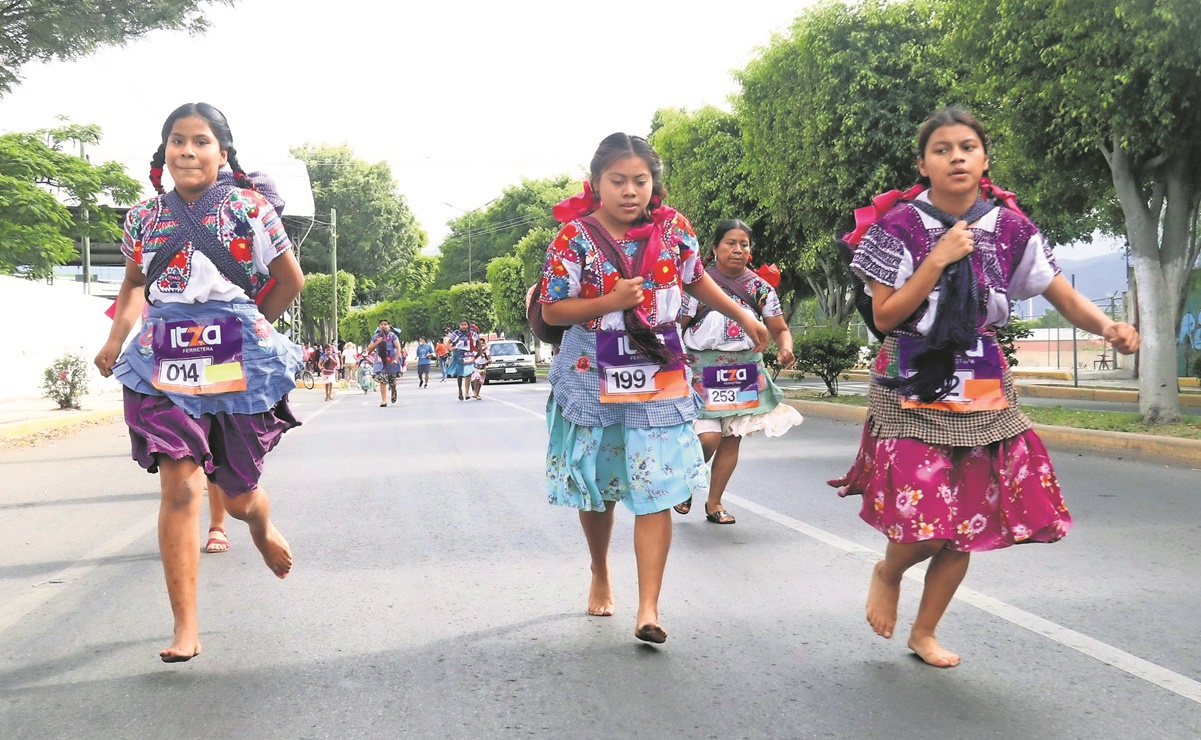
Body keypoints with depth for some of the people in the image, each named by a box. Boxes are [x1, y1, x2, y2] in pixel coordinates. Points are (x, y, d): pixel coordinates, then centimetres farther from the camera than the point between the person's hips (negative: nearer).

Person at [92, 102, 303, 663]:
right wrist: (114, 340, 13)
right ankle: (185, 627, -4)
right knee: (179, 486, -11)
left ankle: (262, 526, 49)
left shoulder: (249, 207, -3)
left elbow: (290, 280, 8)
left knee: (236, 494, 9)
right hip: (165, 360, 1)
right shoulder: (144, 216, 5)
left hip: (238, 360, -1)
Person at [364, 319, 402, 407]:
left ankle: (393, 391, 45)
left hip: (391, 362, -1)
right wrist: (377, 342, -9)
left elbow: (398, 348, -10)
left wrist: (396, 359, -21)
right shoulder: (376, 336, 6)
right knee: (382, 381, -12)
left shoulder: (392, 335, -5)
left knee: (392, 381, 10)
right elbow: (369, 348, 7)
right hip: (380, 362, 2)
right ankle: (384, 401, -10)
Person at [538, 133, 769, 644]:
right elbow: (552, 310, -8)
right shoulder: (574, 237, -10)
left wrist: (743, 317, 22)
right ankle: (600, 575, 39)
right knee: (597, 488, 14)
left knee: (655, 492, -7)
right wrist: (610, 302, -21)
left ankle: (648, 609, -2)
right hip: (593, 380, -1)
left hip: (659, 380, 1)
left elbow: (696, 279, 17)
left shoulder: (673, 229, -1)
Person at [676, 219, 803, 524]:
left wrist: (786, 349, -16)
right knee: (708, 437, -14)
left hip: (746, 371, 4)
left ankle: (714, 502, 20)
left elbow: (780, 329, 5)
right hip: (703, 370, -4)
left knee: (732, 438, 5)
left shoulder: (760, 287, 3)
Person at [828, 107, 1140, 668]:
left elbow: (1064, 296, 2)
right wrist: (939, 258, -19)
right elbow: (885, 317, -11)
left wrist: (1107, 327, -18)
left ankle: (925, 634, 26)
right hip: (912, 389, -3)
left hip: (983, 389, 4)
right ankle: (887, 573, 25)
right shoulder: (899, 226, -8)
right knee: (926, 527, -13)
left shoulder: (1011, 227, 0)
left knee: (969, 524, 4)